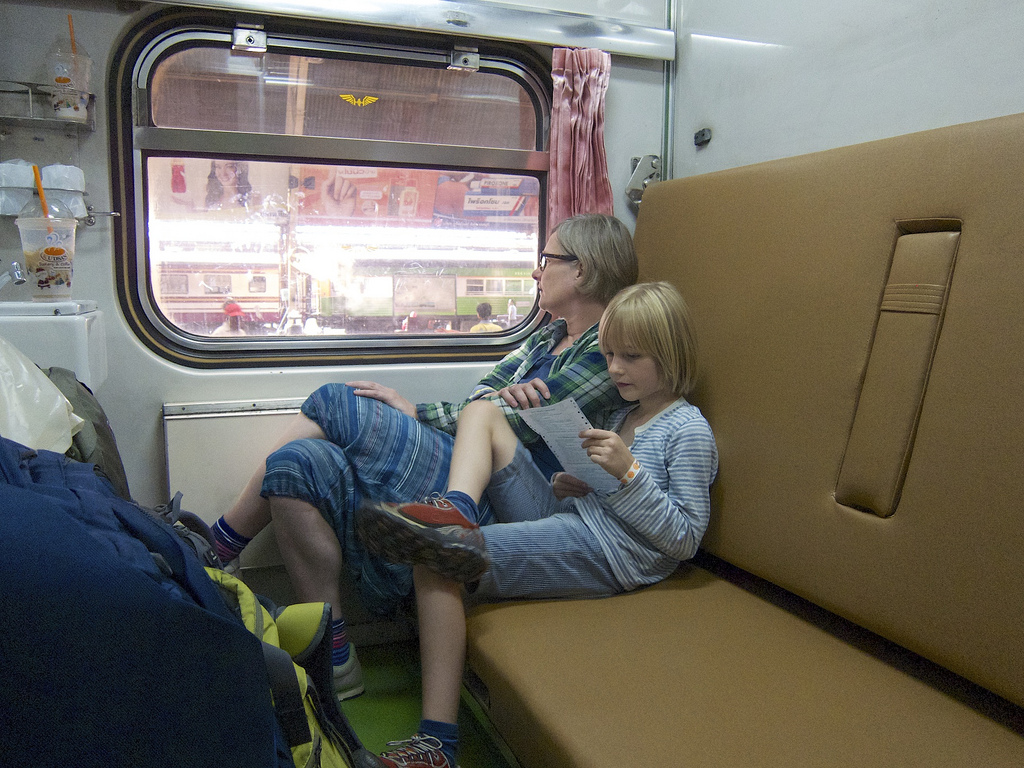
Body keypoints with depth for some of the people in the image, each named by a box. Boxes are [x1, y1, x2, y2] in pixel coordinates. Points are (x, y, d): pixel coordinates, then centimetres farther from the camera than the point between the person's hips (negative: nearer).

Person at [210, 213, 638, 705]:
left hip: (500, 504, -9)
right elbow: (482, 391, 15)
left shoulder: (608, 349, -5)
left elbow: (519, 423, -11)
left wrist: (413, 412, -1)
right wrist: (500, 395, -11)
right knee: (301, 462, -9)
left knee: (336, 402, -15)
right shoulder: (551, 335, 23)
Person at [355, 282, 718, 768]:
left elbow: (685, 539, -11)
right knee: (480, 411, 5)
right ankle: (457, 512, -23)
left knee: (435, 567, -24)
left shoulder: (689, 430, -6)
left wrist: (628, 471, -20)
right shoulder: (626, 415, 19)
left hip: (604, 554, -9)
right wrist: (567, 486, 4)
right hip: (567, 522, 9)